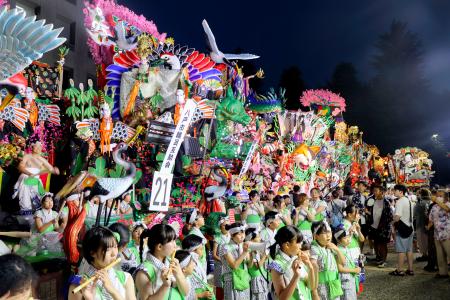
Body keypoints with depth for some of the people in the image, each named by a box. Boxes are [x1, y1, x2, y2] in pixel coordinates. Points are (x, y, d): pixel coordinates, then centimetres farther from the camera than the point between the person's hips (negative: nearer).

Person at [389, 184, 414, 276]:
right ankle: (410, 269, 16)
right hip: (410, 227, 9)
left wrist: (394, 222, -6)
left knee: (401, 250, -4)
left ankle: (399, 270, 1)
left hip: (402, 228, -9)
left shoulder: (399, 201, -16)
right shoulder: (408, 201, 13)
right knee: (409, 250, 12)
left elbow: (397, 216, -24)